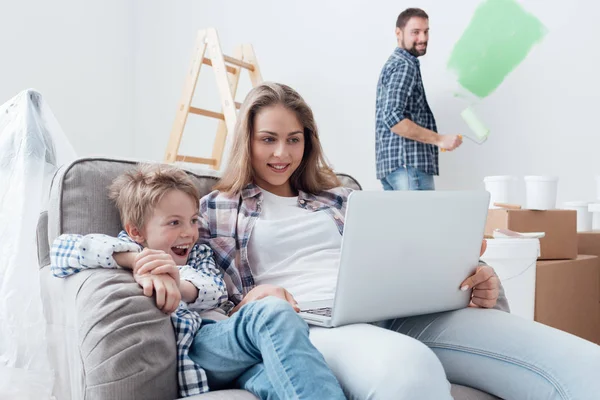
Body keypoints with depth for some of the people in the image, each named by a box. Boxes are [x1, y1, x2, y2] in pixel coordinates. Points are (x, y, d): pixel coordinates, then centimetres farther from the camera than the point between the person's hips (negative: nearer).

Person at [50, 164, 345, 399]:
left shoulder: (199, 253, 32)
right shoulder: (131, 250, 17)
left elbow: (218, 293, 8)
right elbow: (62, 248, -3)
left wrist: (179, 284, -17)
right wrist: (136, 259, -16)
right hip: (185, 344, -5)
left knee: (270, 376, -33)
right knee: (270, 314, -31)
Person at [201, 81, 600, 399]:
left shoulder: (337, 197, 26)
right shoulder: (216, 209, 16)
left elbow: (396, 263, 18)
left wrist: (480, 286, -1)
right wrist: (248, 302, -14)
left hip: (393, 312, 4)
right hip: (304, 325, -3)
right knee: (408, 368, -44)